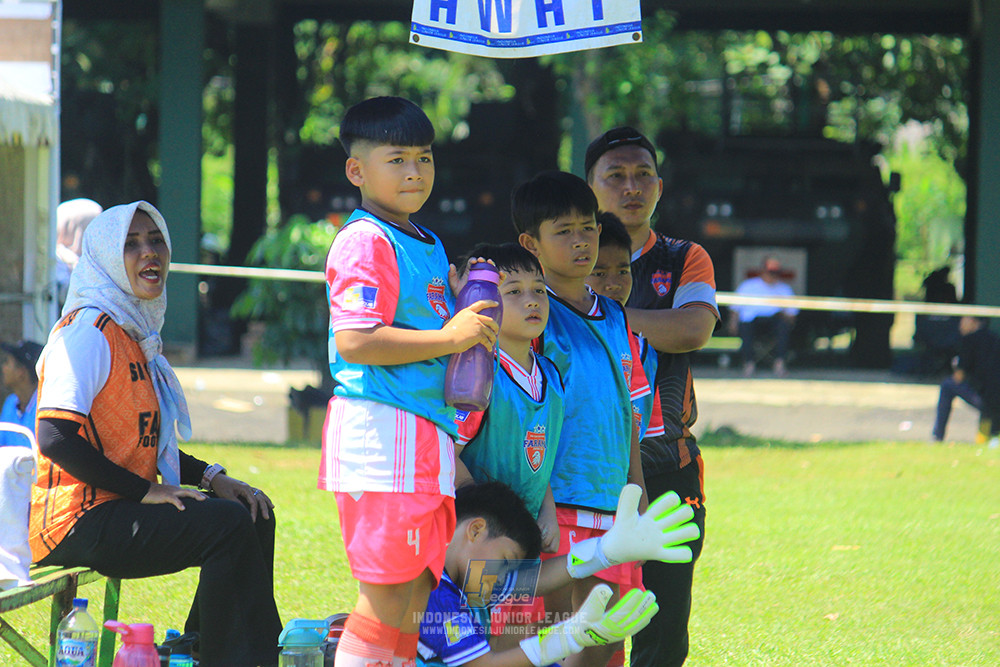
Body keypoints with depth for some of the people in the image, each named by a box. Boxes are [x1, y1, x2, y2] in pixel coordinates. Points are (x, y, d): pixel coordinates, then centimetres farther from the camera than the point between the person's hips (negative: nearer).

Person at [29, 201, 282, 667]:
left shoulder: (135, 332, 18)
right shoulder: (88, 331, -13)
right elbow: (55, 438, -23)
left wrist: (211, 477, 8)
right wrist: (145, 490, -20)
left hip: (118, 507, 10)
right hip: (76, 521, -10)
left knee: (255, 515, 7)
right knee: (228, 525, -22)